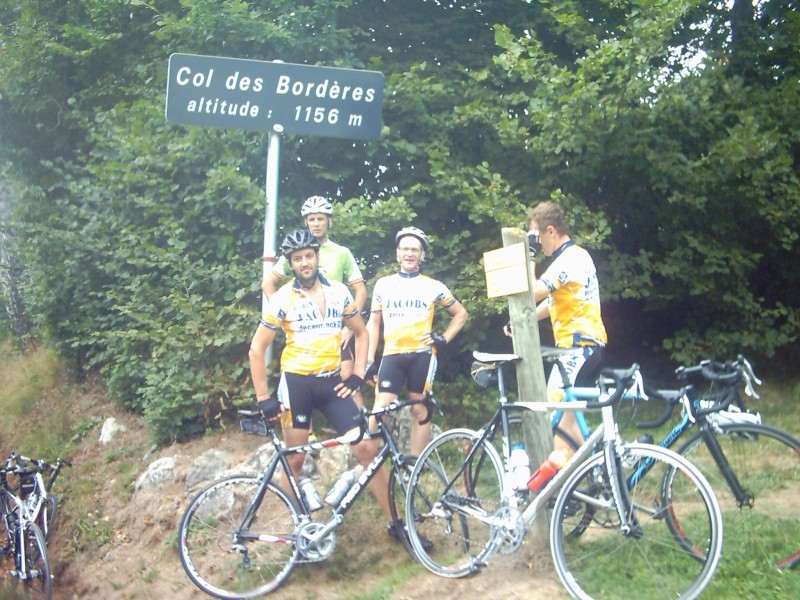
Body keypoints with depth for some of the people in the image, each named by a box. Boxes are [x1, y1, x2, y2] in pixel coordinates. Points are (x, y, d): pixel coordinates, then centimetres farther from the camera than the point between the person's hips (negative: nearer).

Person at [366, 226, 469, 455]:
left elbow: (461, 314, 17)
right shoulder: (383, 284, 12)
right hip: (392, 355, 1)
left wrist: (443, 338, 4)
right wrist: (369, 361, 6)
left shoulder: (433, 287, 8)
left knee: (420, 409, 1)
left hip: (422, 354, -1)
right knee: (380, 409, -9)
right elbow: (373, 323, 13)